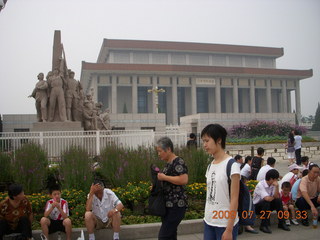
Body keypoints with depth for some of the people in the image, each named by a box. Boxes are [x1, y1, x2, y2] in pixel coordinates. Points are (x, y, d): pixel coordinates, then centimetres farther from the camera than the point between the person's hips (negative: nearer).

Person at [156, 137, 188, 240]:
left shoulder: (178, 162, -14)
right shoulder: (168, 163, 14)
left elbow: (184, 180, -27)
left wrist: (164, 177, -19)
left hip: (176, 206, -10)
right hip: (167, 205, 10)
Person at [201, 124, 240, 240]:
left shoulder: (231, 165, -14)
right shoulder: (210, 166, 7)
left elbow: (234, 199, -15)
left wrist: (229, 229, -16)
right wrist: (207, 219, 11)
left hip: (225, 224, -6)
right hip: (209, 222, 6)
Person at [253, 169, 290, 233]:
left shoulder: (273, 184, -3)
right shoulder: (260, 185, -25)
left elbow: (277, 197, -12)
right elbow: (267, 198, -33)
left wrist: (277, 187, -23)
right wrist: (273, 197, -12)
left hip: (267, 206, 6)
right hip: (257, 206, -6)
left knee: (278, 200, -16)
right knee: (266, 202, -34)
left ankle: (281, 223, -5)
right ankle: (264, 225, -26)